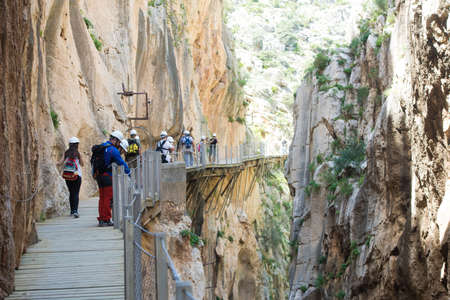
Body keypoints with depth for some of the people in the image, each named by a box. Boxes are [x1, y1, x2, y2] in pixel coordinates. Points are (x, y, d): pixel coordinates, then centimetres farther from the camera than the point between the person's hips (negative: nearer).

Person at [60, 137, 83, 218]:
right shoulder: (77, 153, -6)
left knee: (71, 193, 15)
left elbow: (61, 162, -7)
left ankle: (72, 211, 20)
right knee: (76, 193, -6)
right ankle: (75, 210, -20)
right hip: (76, 175, -4)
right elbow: (82, 164, 2)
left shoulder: (66, 153, 2)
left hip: (67, 175, 4)